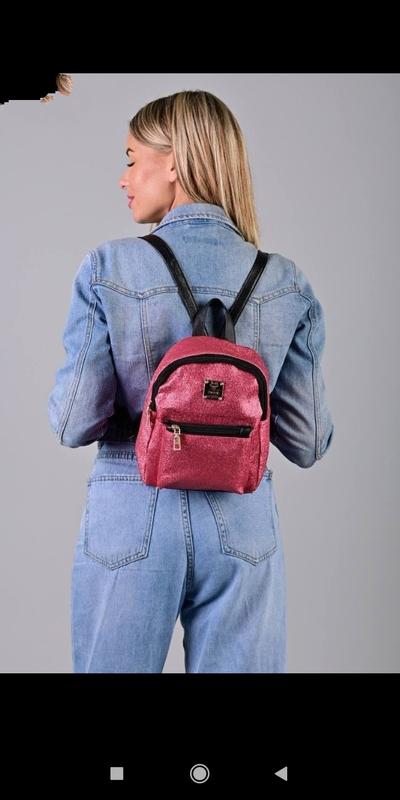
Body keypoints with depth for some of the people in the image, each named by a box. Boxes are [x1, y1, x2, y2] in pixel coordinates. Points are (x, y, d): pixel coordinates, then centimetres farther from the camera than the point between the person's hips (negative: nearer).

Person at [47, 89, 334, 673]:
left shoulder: (108, 268, -9)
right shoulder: (287, 283, -2)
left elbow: (73, 425, -10)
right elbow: (308, 443, -1)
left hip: (132, 521, -1)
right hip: (242, 526, 2)